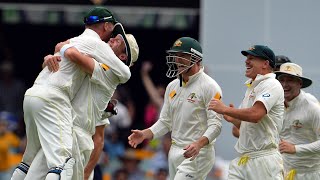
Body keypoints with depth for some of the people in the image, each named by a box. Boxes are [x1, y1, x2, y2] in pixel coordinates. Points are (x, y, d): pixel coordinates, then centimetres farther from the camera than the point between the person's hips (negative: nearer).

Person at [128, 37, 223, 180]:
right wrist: (144, 134, 0)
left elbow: (215, 124, -16)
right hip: (174, 151, 8)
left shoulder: (209, 86, -10)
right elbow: (165, 121, 17)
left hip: (197, 153, -8)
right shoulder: (172, 86, 14)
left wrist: (199, 144, -32)